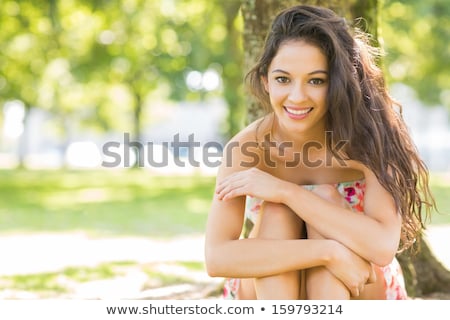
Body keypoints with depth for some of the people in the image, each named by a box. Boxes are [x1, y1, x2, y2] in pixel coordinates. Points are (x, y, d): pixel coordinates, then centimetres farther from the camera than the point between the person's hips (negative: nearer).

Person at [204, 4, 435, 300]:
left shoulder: (366, 137, -23)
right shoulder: (248, 146, -21)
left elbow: (383, 246, -36)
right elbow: (217, 257, -33)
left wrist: (286, 191, -36)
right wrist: (329, 251, -41)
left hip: (358, 293, 0)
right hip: (271, 293, 0)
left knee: (326, 198, -26)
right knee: (276, 211, -26)